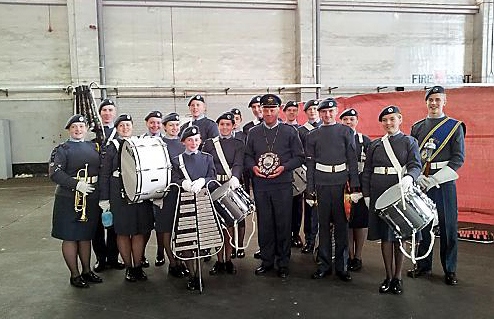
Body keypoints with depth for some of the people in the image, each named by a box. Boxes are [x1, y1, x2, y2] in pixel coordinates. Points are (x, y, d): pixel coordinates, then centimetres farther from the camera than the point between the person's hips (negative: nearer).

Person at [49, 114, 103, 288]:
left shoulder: (94, 147, 12)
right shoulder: (62, 149, -4)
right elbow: (54, 173, -14)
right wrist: (77, 184, -23)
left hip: (91, 200, 5)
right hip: (69, 200, -5)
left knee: (86, 236, 15)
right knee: (70, 237, 4)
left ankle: (87, 271, 27)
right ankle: (75, 275, 16)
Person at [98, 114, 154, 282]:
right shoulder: (110, 148, 3)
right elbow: (104, 175, 1)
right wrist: (104, 199, -4)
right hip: (119, 197, -2)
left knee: (140, 231, 6)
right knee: (123, 232, 4)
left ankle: (138, 267, 19)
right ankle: (129, 267, 18)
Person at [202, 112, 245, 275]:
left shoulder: (239, 144, 6)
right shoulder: (208, 143, 10)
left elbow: (238, 164, -9)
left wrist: (235, 178, -28)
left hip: (231, 187, -1)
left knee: (229, 224, 5)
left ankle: (228, 260, 17)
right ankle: (219, 261, 15)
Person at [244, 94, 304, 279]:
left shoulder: (289, 132, 5)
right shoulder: (253, 133, 12)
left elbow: (299, 157, 4)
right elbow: (247, 156, 14)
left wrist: (283, 167, -12)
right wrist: (253, 167, -7)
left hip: (283, 184, -2)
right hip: (260, 185, 2)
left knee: (283, 223, 3)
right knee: (264, 223, 7)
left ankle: (283, 263, 16)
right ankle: (266, 261, 21)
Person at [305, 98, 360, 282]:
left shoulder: (346, 132, 8)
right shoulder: (313, 136, 11)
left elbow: (352, 159, 4)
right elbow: (310, 164, 9)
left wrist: (354, 184, -5)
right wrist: (310, 189, 3)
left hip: (341, 183, -1)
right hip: (322, 184, 1)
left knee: (341, 224, 3)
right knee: (324, 224, 6)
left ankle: (341, 266, 13)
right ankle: (324, 265, 16)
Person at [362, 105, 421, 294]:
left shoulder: (409, 142, 6)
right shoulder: (374, 145, 13)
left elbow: (415, 165, -6)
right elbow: (367, 171, 12)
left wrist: (409, 178, -27)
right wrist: (366, 194, 5)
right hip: (379, 194, 2)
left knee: (399, 236, 4)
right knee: (385, 235, 5)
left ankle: (398, 277, 17)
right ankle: (389, 277, 16)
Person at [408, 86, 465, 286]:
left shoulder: (455, 126, 3)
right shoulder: (417, 127, 12)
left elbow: (458, 159, -4)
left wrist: (436, 178, -15)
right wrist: (418, 176, -9)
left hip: (444, 182, -3)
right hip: (420, 182, 3)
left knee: (448, 226, 3)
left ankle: (450, 270, 16)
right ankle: (424, 266, 22)